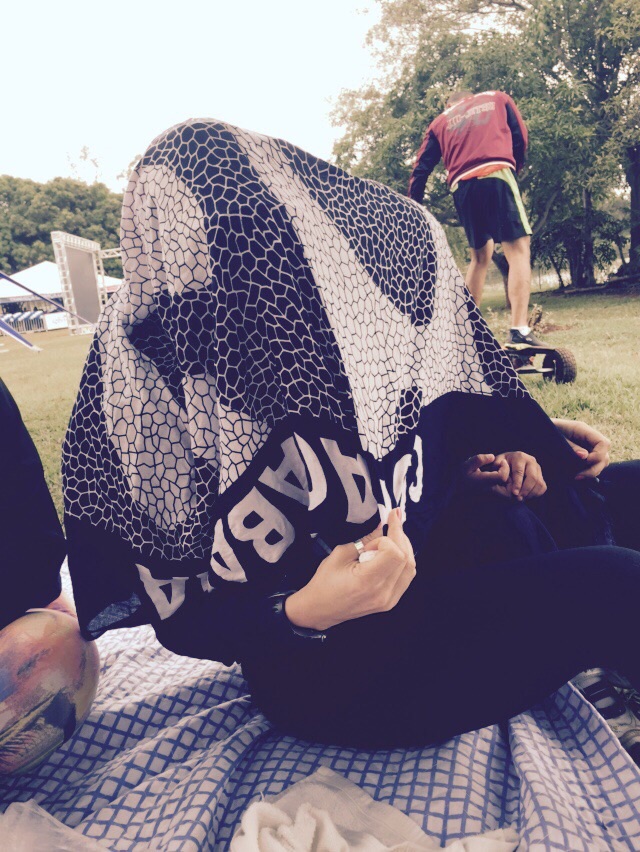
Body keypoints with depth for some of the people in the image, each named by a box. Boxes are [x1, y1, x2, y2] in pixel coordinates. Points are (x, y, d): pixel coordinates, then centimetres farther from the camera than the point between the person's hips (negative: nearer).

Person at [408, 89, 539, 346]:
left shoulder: (440, 121, 27)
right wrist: (516, 168, 30)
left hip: (461, 186, 3)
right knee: (518, 248, -6)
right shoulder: (497, 99, 25)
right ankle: (519, 331, -20)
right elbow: (521, 137, 15)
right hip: (496, 175, -3)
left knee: (480, 255, 16)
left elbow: (421, 168, 18)